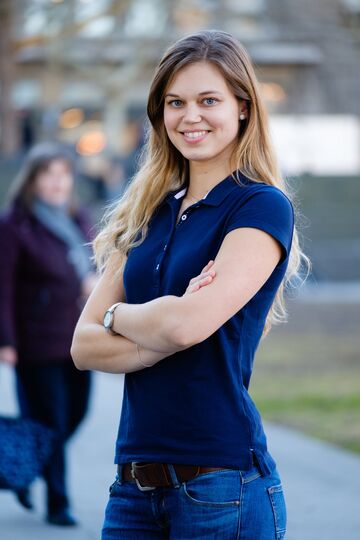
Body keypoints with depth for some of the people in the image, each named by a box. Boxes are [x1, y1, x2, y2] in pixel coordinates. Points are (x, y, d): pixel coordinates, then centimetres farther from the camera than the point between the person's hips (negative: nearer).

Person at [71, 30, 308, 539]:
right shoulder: (148, 215, 13)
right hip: (135, 482, 6)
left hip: (221, 483, -6)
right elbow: (84, 346, 5)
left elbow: (188, 324, -19)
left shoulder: (263, 206, -6)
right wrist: (162, 334, -13)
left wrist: (118, 315, 0)